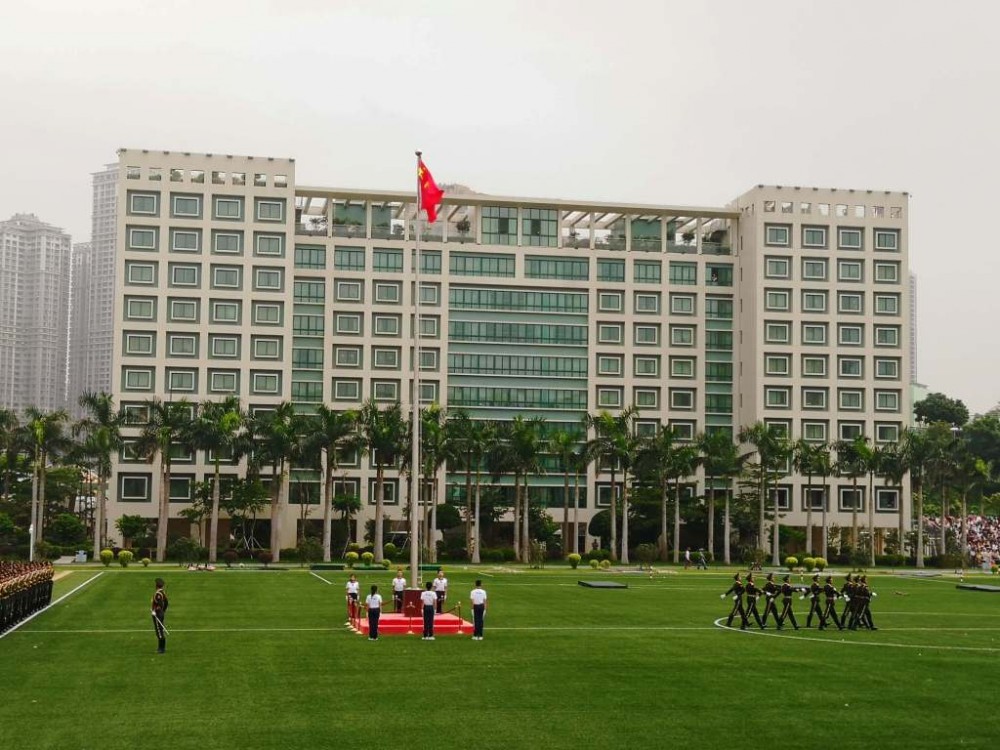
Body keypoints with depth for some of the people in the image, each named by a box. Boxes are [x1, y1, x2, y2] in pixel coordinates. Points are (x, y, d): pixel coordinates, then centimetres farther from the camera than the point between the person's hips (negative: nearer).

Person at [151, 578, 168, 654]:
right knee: (161, 631, 16)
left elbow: (160, 605, -29)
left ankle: (162, 649, -2)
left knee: (159, 631, -5)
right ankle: (161, 648, 23)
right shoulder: (163, 592, 9)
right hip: (161, 614, 10)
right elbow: (166, 603, 17)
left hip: (157, 614, -10)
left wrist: (155, 611, -20)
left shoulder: (158, 594, -20)